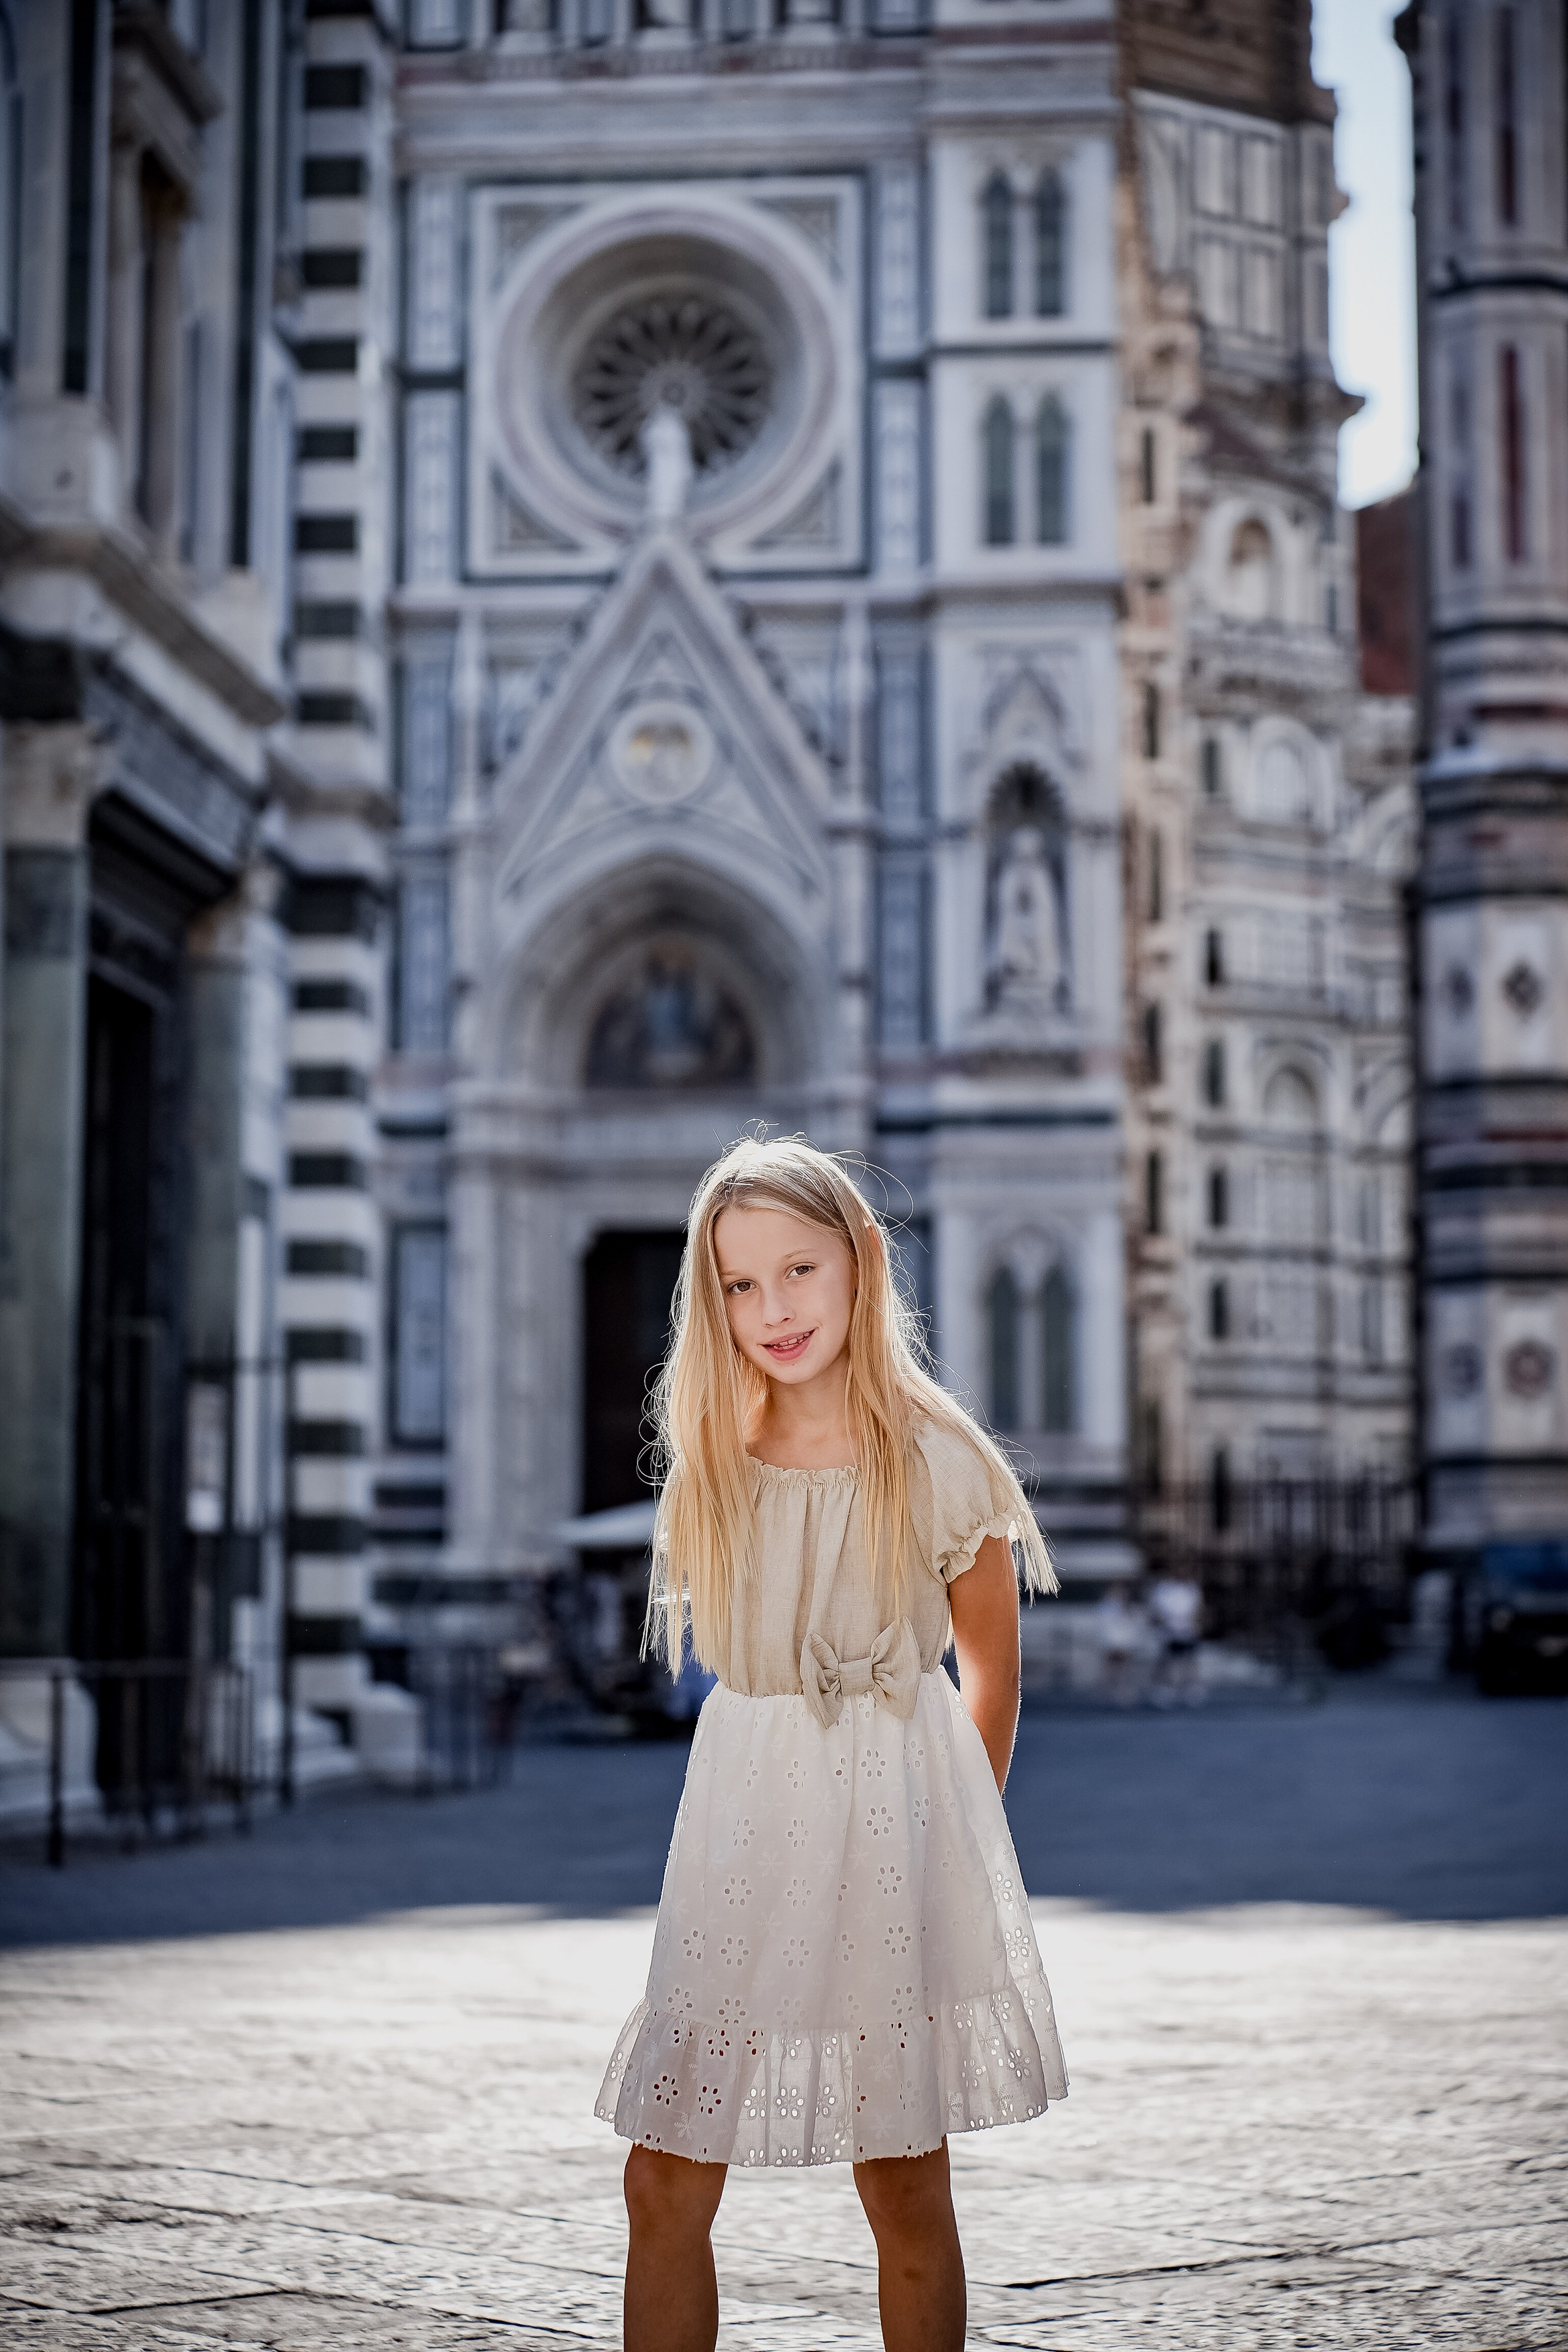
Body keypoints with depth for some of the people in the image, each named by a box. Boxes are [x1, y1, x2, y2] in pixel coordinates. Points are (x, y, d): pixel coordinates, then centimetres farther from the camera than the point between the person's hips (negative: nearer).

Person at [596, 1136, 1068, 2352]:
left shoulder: (933, 1461, -8)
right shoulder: (714, 1463, 4)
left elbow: (992, 1663, 6)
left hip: (894, 1812, -3)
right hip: (742, 1810, 4)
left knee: (906, 2193, 5)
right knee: (664, 2184, 1)